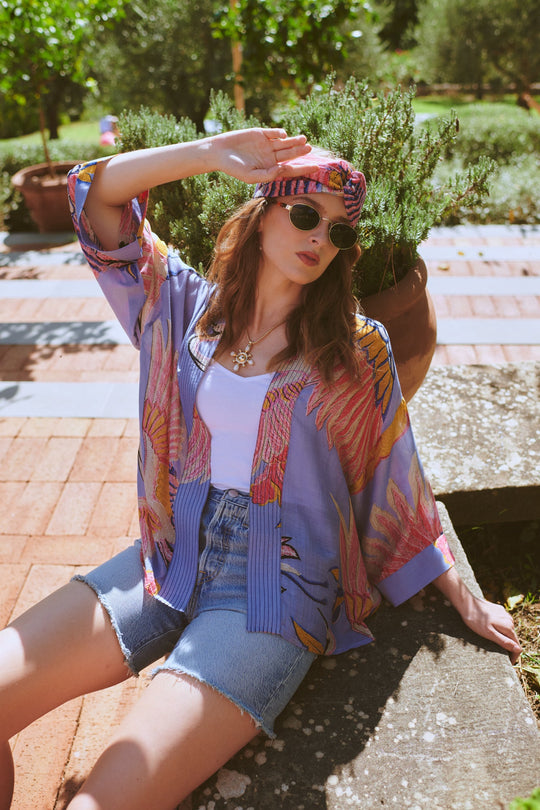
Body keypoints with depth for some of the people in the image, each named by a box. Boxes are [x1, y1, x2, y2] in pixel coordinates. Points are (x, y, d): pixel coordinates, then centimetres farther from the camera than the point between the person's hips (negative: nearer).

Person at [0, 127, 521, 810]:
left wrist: (462, 599, 11)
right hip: (175, 555, 4)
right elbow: (94, 194, 5)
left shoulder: (357, 347, 0)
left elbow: (395, 480, 7)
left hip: (281, 578, -3)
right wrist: (211, 154, -7)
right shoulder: (190, 306, 7)